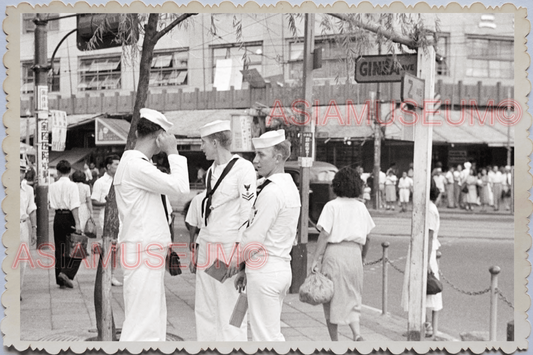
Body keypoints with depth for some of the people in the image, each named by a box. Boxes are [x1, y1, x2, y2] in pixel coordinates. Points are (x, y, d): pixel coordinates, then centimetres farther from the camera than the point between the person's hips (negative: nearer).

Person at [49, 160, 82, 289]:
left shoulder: (52, 186, 5)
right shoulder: (72, 186, -9)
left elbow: (51, 205, 6)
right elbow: (74, 206, -15)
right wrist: (77, 223, -16)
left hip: (57, 217, 5)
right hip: (68, 217, -5)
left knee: (59, 249, 10)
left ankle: (61, 280, 13)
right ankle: (67, 273, -13)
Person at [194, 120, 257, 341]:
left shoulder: (243, 168, -10)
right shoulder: (210, 171, 14)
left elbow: (248, 213, -13)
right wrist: (200, 245, 16)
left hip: (230, 248, -8)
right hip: (206, 248, 8)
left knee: (230, 314, -4)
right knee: (204, 311, 11)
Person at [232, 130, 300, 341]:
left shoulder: (271, 191, -17)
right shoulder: (290, 187, 13)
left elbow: (253, 239, -18)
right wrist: (247, 269, 17)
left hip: (265, 270, -10)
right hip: (282, 266, 10)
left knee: (265, 336, -2)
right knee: (273, 334, 17)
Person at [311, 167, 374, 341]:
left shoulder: (332, 206, -5)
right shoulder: (361, 207, 9)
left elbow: (324, 235, -11)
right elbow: (367, 237, 13)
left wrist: (316, 259, -8)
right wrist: (363, 257, 27)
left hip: (334, 251, -4)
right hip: (354, 253, 4)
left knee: (332, 298, 9)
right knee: (352, 297, 14)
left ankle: (334, 341, 15)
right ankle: (357, 334, -8)